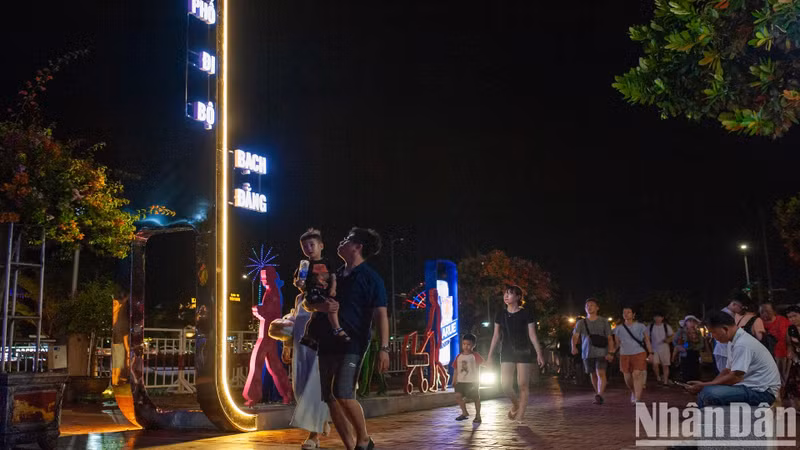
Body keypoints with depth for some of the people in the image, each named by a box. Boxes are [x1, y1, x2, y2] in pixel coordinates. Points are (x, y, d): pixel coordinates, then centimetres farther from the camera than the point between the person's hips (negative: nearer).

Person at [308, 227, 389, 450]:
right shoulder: (334, 275, 16)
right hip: (328, 343, 7)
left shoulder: (370, 278, -2)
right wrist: (320, 306, -7)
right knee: (330, 397, 4)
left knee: (343, 393, -19)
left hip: (353, 343, -7)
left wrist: (384, 348, -20)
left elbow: (381, 314, -9)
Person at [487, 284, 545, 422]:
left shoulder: (526, 313, -3)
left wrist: (539, 353, -6)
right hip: (507, 352, 2)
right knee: (505, 384, -9)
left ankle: (519, 416, 6)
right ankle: (515, 403, 20)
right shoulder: (500, 314, 5)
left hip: (524, 352, -2)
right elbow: (496, 335, 10)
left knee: (523, 385, -3)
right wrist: (490, 355, 8)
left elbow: (532, 335, -2)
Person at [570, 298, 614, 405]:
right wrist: (574, 347, -27)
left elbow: (610, 338, 3)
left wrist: (610, 352, -12)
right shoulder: (581, 323, 8)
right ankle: (598, 393, 30)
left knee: (601, 373, -18)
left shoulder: (604, 321, 6)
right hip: (587, 353, 2)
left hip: (601, 352, -2)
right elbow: (575, 336, -6)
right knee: (593, 375, 11)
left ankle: (599, 396, -25)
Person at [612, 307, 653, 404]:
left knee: (637, 375, -17)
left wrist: (650, 353, 0)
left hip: (639, 353, -3)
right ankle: (633, 392, 32)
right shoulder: (619, 329, 9)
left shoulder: (640, 327, 4)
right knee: (627, 377, 4)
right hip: (624, 355, 3)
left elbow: (647, 340, 6)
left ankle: (637, 398, -16)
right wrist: (612, 353, 4)